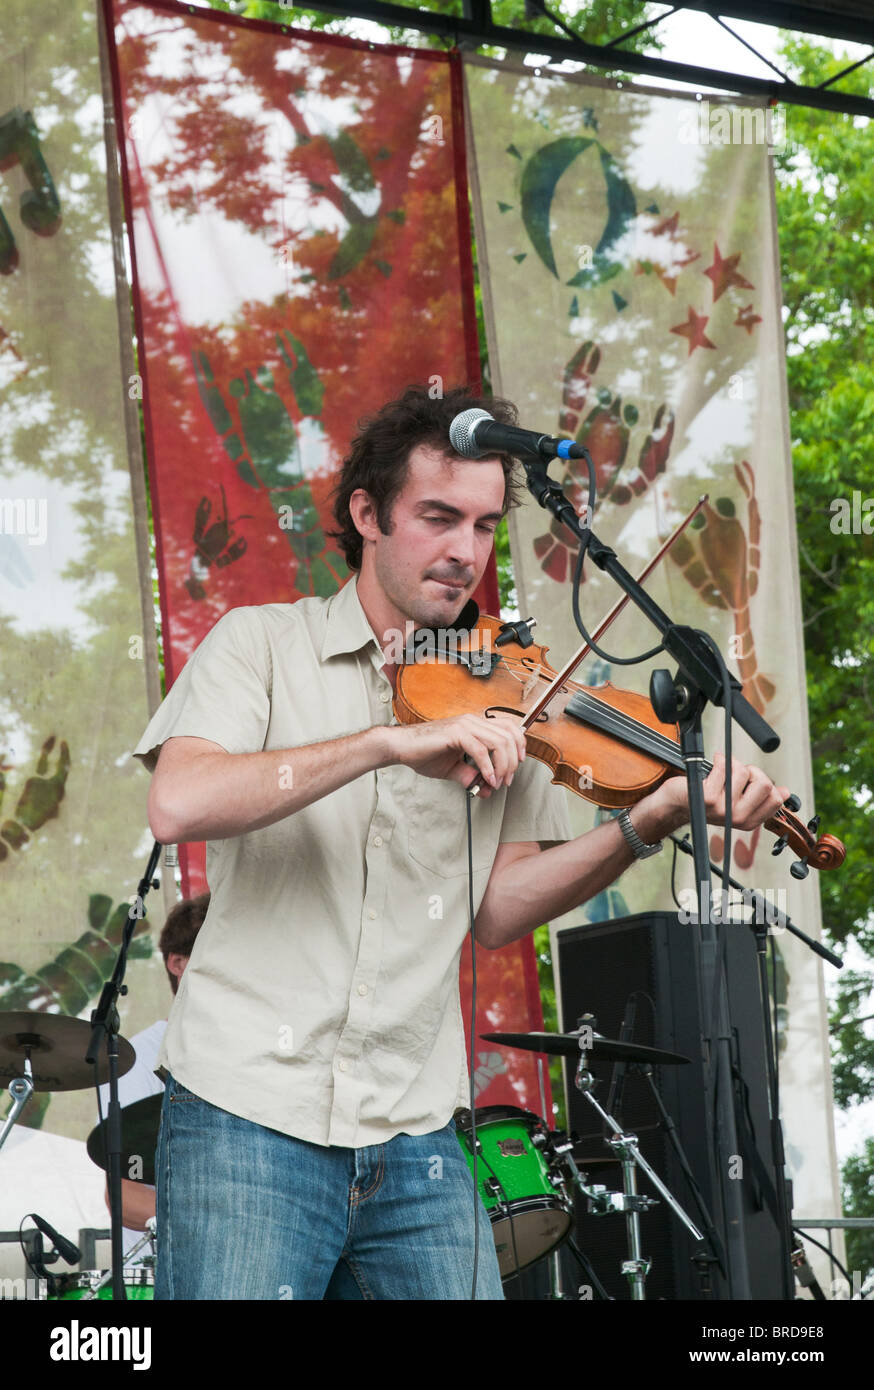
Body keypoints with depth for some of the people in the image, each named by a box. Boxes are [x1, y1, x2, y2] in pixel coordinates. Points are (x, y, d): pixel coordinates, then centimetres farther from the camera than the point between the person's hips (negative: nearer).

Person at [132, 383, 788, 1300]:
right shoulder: (262, 645, 3)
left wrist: (652, 821, -11)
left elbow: (497, 909, 4)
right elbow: (177, 806, -15)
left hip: (415, 1136, 3)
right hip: (250, 1115, -3)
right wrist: (394, 743, -23)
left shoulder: (498, 701, 12)